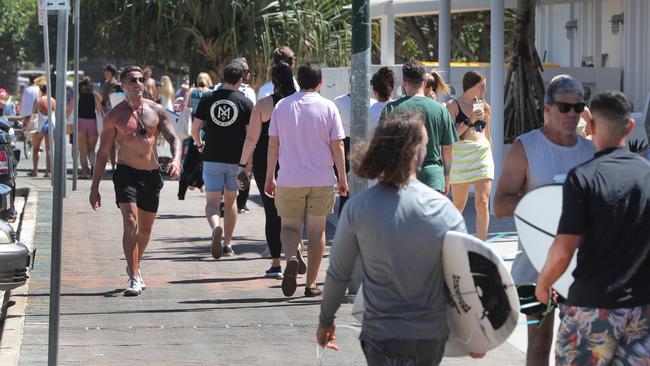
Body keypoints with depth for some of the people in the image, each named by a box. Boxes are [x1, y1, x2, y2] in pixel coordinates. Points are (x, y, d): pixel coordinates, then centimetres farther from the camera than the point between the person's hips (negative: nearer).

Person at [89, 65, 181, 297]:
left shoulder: (156, 111, 5)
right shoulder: (115, 116, -1)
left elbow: (173, 138, 0)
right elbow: (103, 153, 2)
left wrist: (176, 159, -23)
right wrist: (94, 188, -1)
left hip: (152, 175, 3)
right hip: (126, 173, -3)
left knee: (146, 229, 14)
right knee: (130, 223, -19)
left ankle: (134, 266, 38)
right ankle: (135, 277, -20)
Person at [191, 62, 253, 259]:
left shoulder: (208, 99, 1)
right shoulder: (245, 102, -4)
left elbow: (194, 129, 3)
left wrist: (199, 145, 24)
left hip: (212, 158, 0)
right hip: (236, 160, 0)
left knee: (212, 202, 0)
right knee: (230, 200, 16)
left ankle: (215, 227, -31)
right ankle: (228, 244, 21)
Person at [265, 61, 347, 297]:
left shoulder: (282, 106, 1)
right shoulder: (328, 107, -3)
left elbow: (273, 144, 3)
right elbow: (337, 146, -3)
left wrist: (270, 177, 11)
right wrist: (342, 178, 6)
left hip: (289, 180, 0)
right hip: (322, 179, 0)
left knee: (290, 226, 12)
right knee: (317, 229, 10)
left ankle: (291, 258, -19)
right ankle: (311, 283, 10)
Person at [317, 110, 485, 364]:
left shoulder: (357, 208, -11)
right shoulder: (443, 209, -10)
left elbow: (338, 273, -2)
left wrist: (325, 320, 14)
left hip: (382, 336, -1)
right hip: (433, 335, 2)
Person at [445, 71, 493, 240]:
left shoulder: (484, 107, 13)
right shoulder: (453, 105, -2)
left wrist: (491, 160, 20)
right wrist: (469, 121, -16)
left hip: (483, 156, 3)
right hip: (461, 156, -3)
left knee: (483, 203, -9)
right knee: (459, 205, 6)